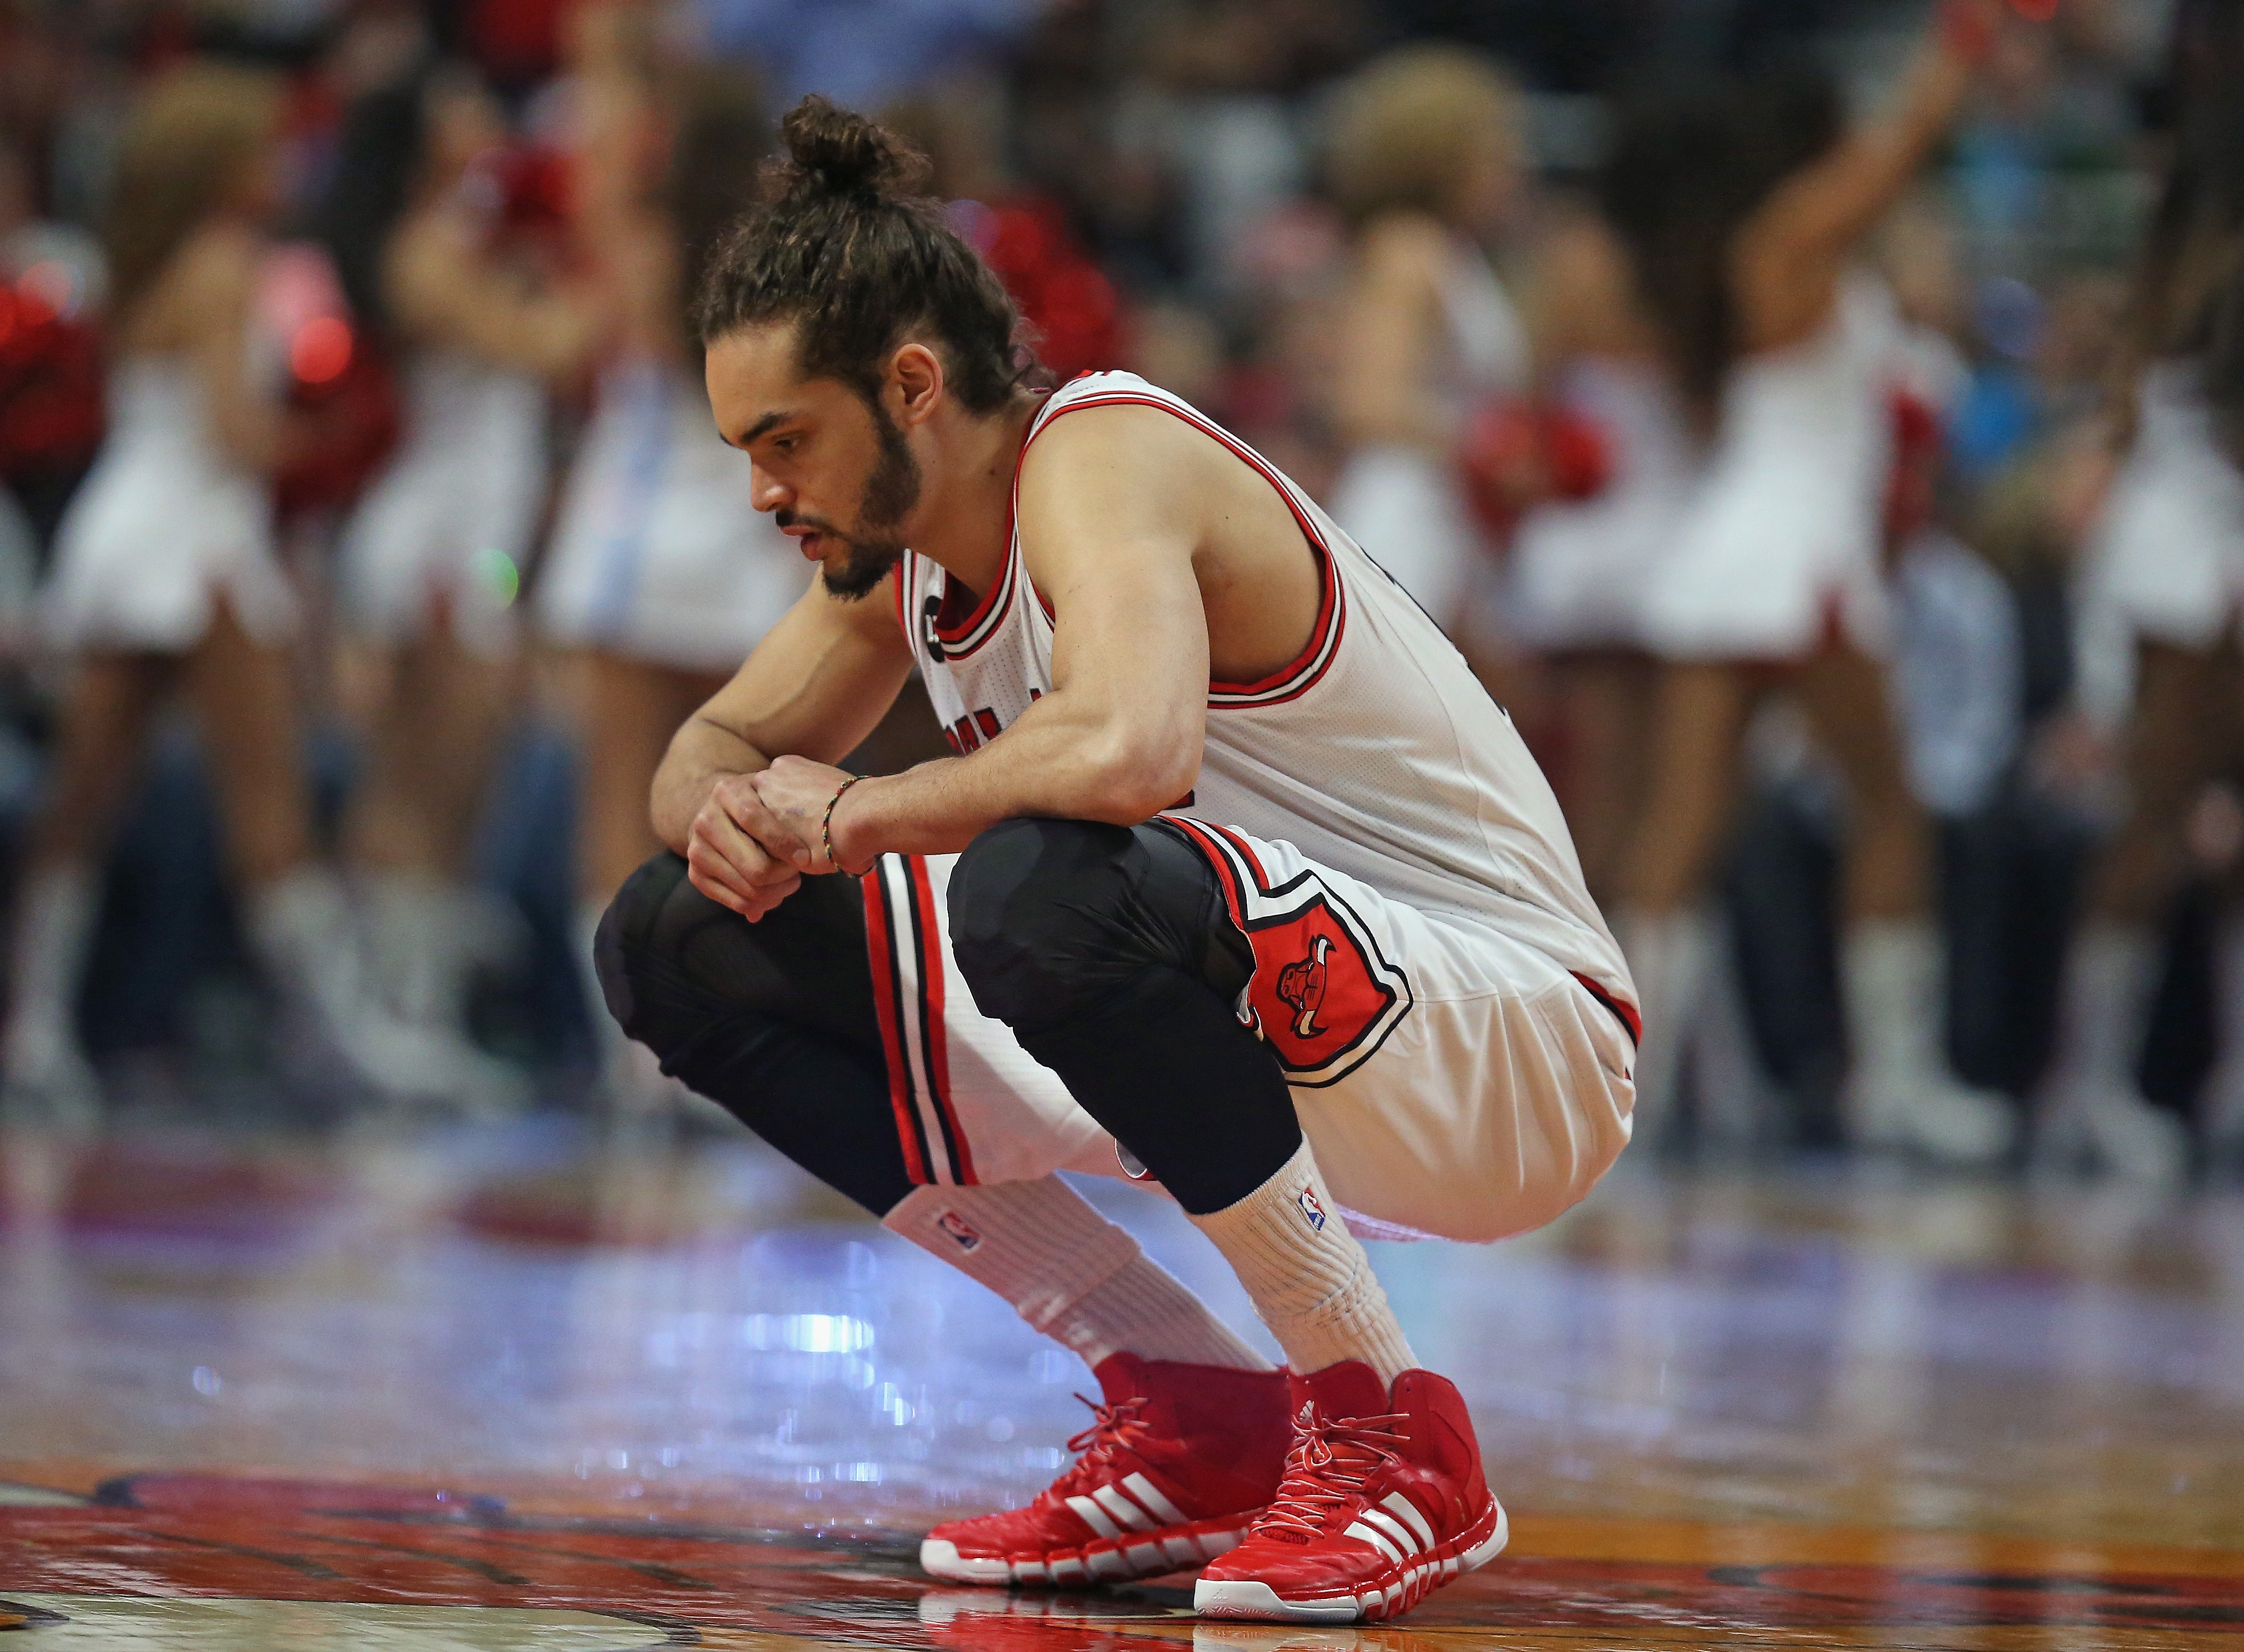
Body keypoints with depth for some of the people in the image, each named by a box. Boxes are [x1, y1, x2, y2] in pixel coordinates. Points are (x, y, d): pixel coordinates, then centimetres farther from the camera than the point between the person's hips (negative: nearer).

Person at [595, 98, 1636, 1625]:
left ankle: (1393, 1440, -20)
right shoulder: (903, 534, 5)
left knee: (1042, 888, -39)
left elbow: (1132, 752, -42)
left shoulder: (1096, 456, -22)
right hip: (1268, 1047, 10)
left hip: (1512, 1044, -10)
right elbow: (722, 746, 20)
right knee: (678, 946, 6)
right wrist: (726, 813, -6)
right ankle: (1188, 1421, 4)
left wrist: (859, 813, -25)